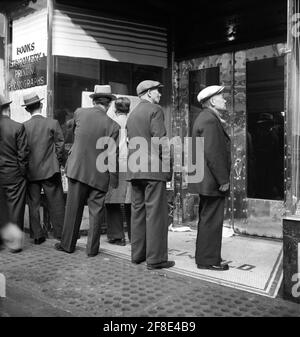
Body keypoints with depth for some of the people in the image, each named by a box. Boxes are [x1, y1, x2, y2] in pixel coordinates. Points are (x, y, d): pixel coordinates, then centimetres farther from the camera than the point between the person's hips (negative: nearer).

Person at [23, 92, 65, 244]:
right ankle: (61, 233, 12)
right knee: (56, 203, 7)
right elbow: (60, 145, -4)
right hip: (50, 170, -1)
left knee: (33, 205, 10)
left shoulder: (23, 127, -4)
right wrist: (59, 163, 10)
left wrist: (25, 168, 13)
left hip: (31, 172, 1)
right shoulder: (53, 123, -6)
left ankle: (37, 236, 16)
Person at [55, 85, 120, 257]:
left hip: (77, 169, 2)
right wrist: (114, 181, 1)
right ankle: (92, 248, 14)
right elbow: (113, 157, -7)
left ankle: (68, 244, 23)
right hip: (99, 174, -1)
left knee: (73, 208, 11)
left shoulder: (79, 113, -3)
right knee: (96, 211, 8)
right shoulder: (113, 126, -9)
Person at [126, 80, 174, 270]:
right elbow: (160, 140, -13)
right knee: (156, 213, -5)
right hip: (153, 168, -8)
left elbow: (131, 142, 17)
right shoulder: (155, 110, -5)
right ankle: (156, 258, -3)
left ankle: (138, 254, 17)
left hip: (134, 171, 8)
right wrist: (168, 167, -6)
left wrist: (136, 163, 18)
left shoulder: (132, 114, 20)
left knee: (138, 211, 11)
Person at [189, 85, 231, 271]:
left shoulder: (206, 118, 17)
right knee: (212, 220, -3)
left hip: (206, 180, 11)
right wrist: (223, 180, -19)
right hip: (212, 181, -11)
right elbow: (213, 153, -24)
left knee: (207, 219, 17)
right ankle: (209, 260, 6)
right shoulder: (210, 120, -17)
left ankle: (204, 256, 27)